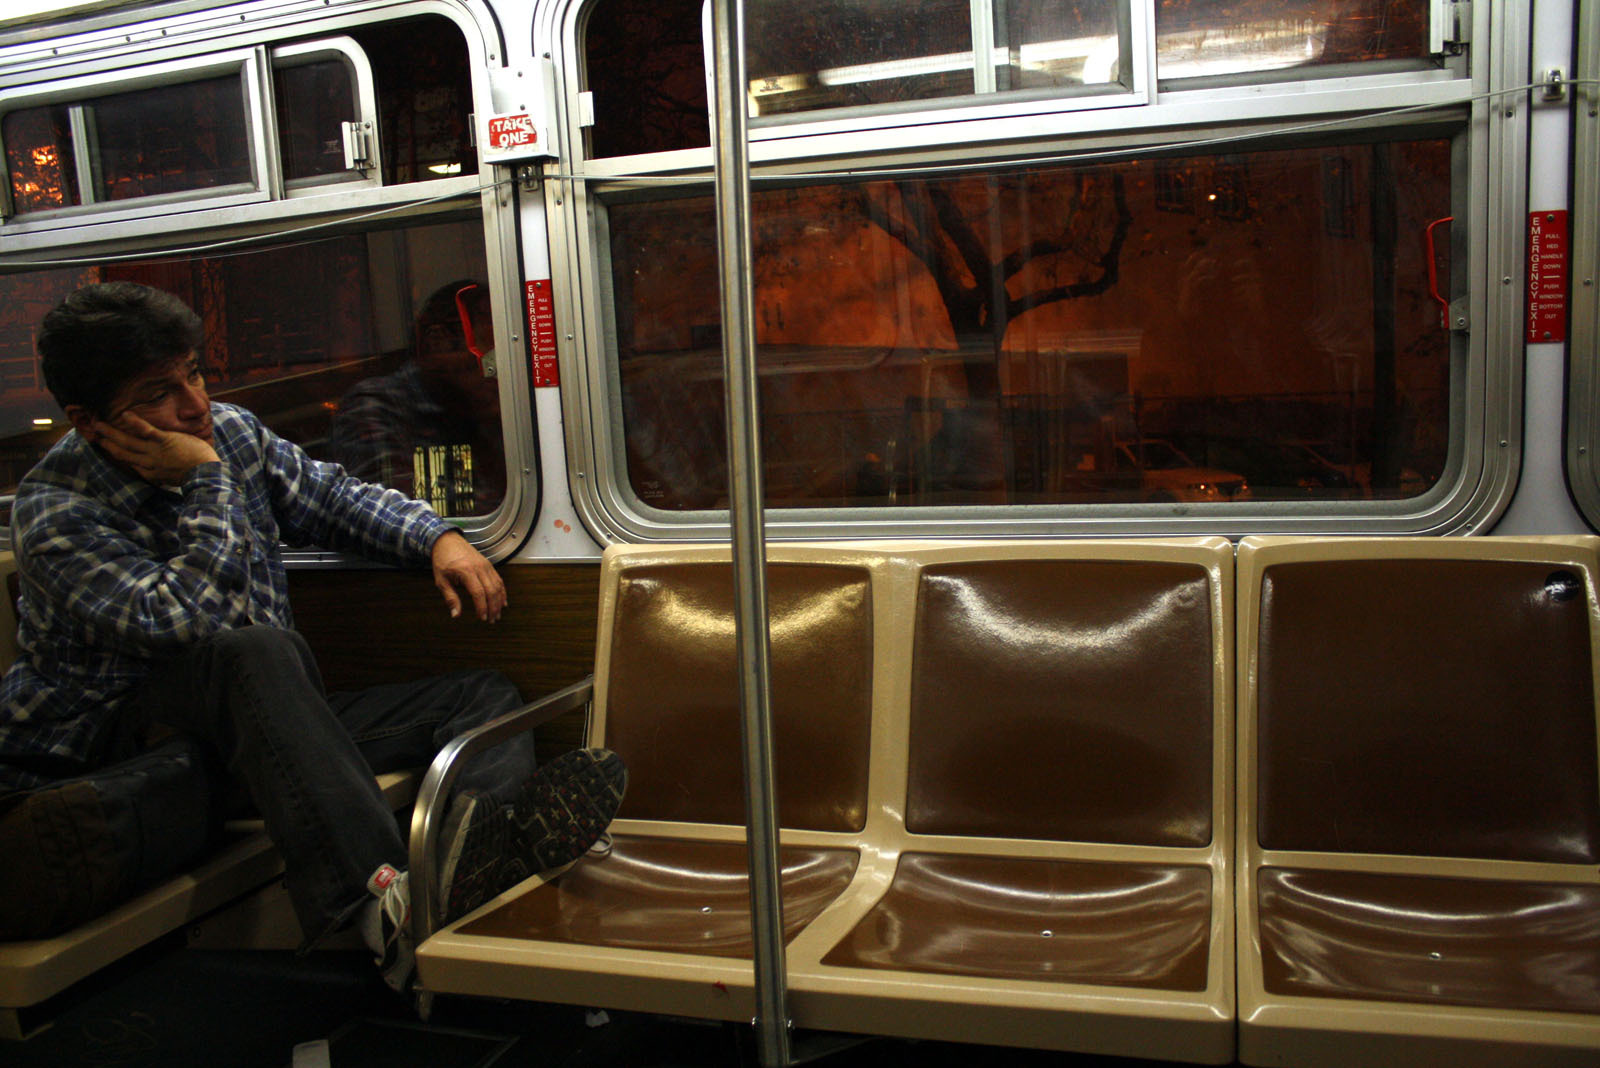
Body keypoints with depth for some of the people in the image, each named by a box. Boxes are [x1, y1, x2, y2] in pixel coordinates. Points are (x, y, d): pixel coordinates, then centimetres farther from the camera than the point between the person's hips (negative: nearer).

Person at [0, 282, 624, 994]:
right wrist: (208, 481, -21)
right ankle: (384, 904, -58)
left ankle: (482, 838, -45)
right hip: (119, 742, -7)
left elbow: (331, 496, 17)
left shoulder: (229, 432, 5)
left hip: (251, 730, 7)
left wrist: (437, 538, 0)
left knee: (486, 696, -8)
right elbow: (187, 619, -29)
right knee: (259, 651, -40)